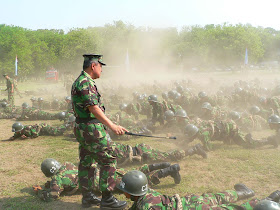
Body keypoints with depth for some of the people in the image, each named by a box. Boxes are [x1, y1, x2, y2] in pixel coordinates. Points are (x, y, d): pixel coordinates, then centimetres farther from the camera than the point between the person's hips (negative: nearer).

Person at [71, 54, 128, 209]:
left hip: (82, 129, 11)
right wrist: (112, 126, -30)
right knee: (108, 160, -4)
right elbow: (94, 108, -26)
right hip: (92, 130, -11)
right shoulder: (86, 82, -17)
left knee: (86, 162, 14)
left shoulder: (78, 81, 16)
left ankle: (87, 197, 23)